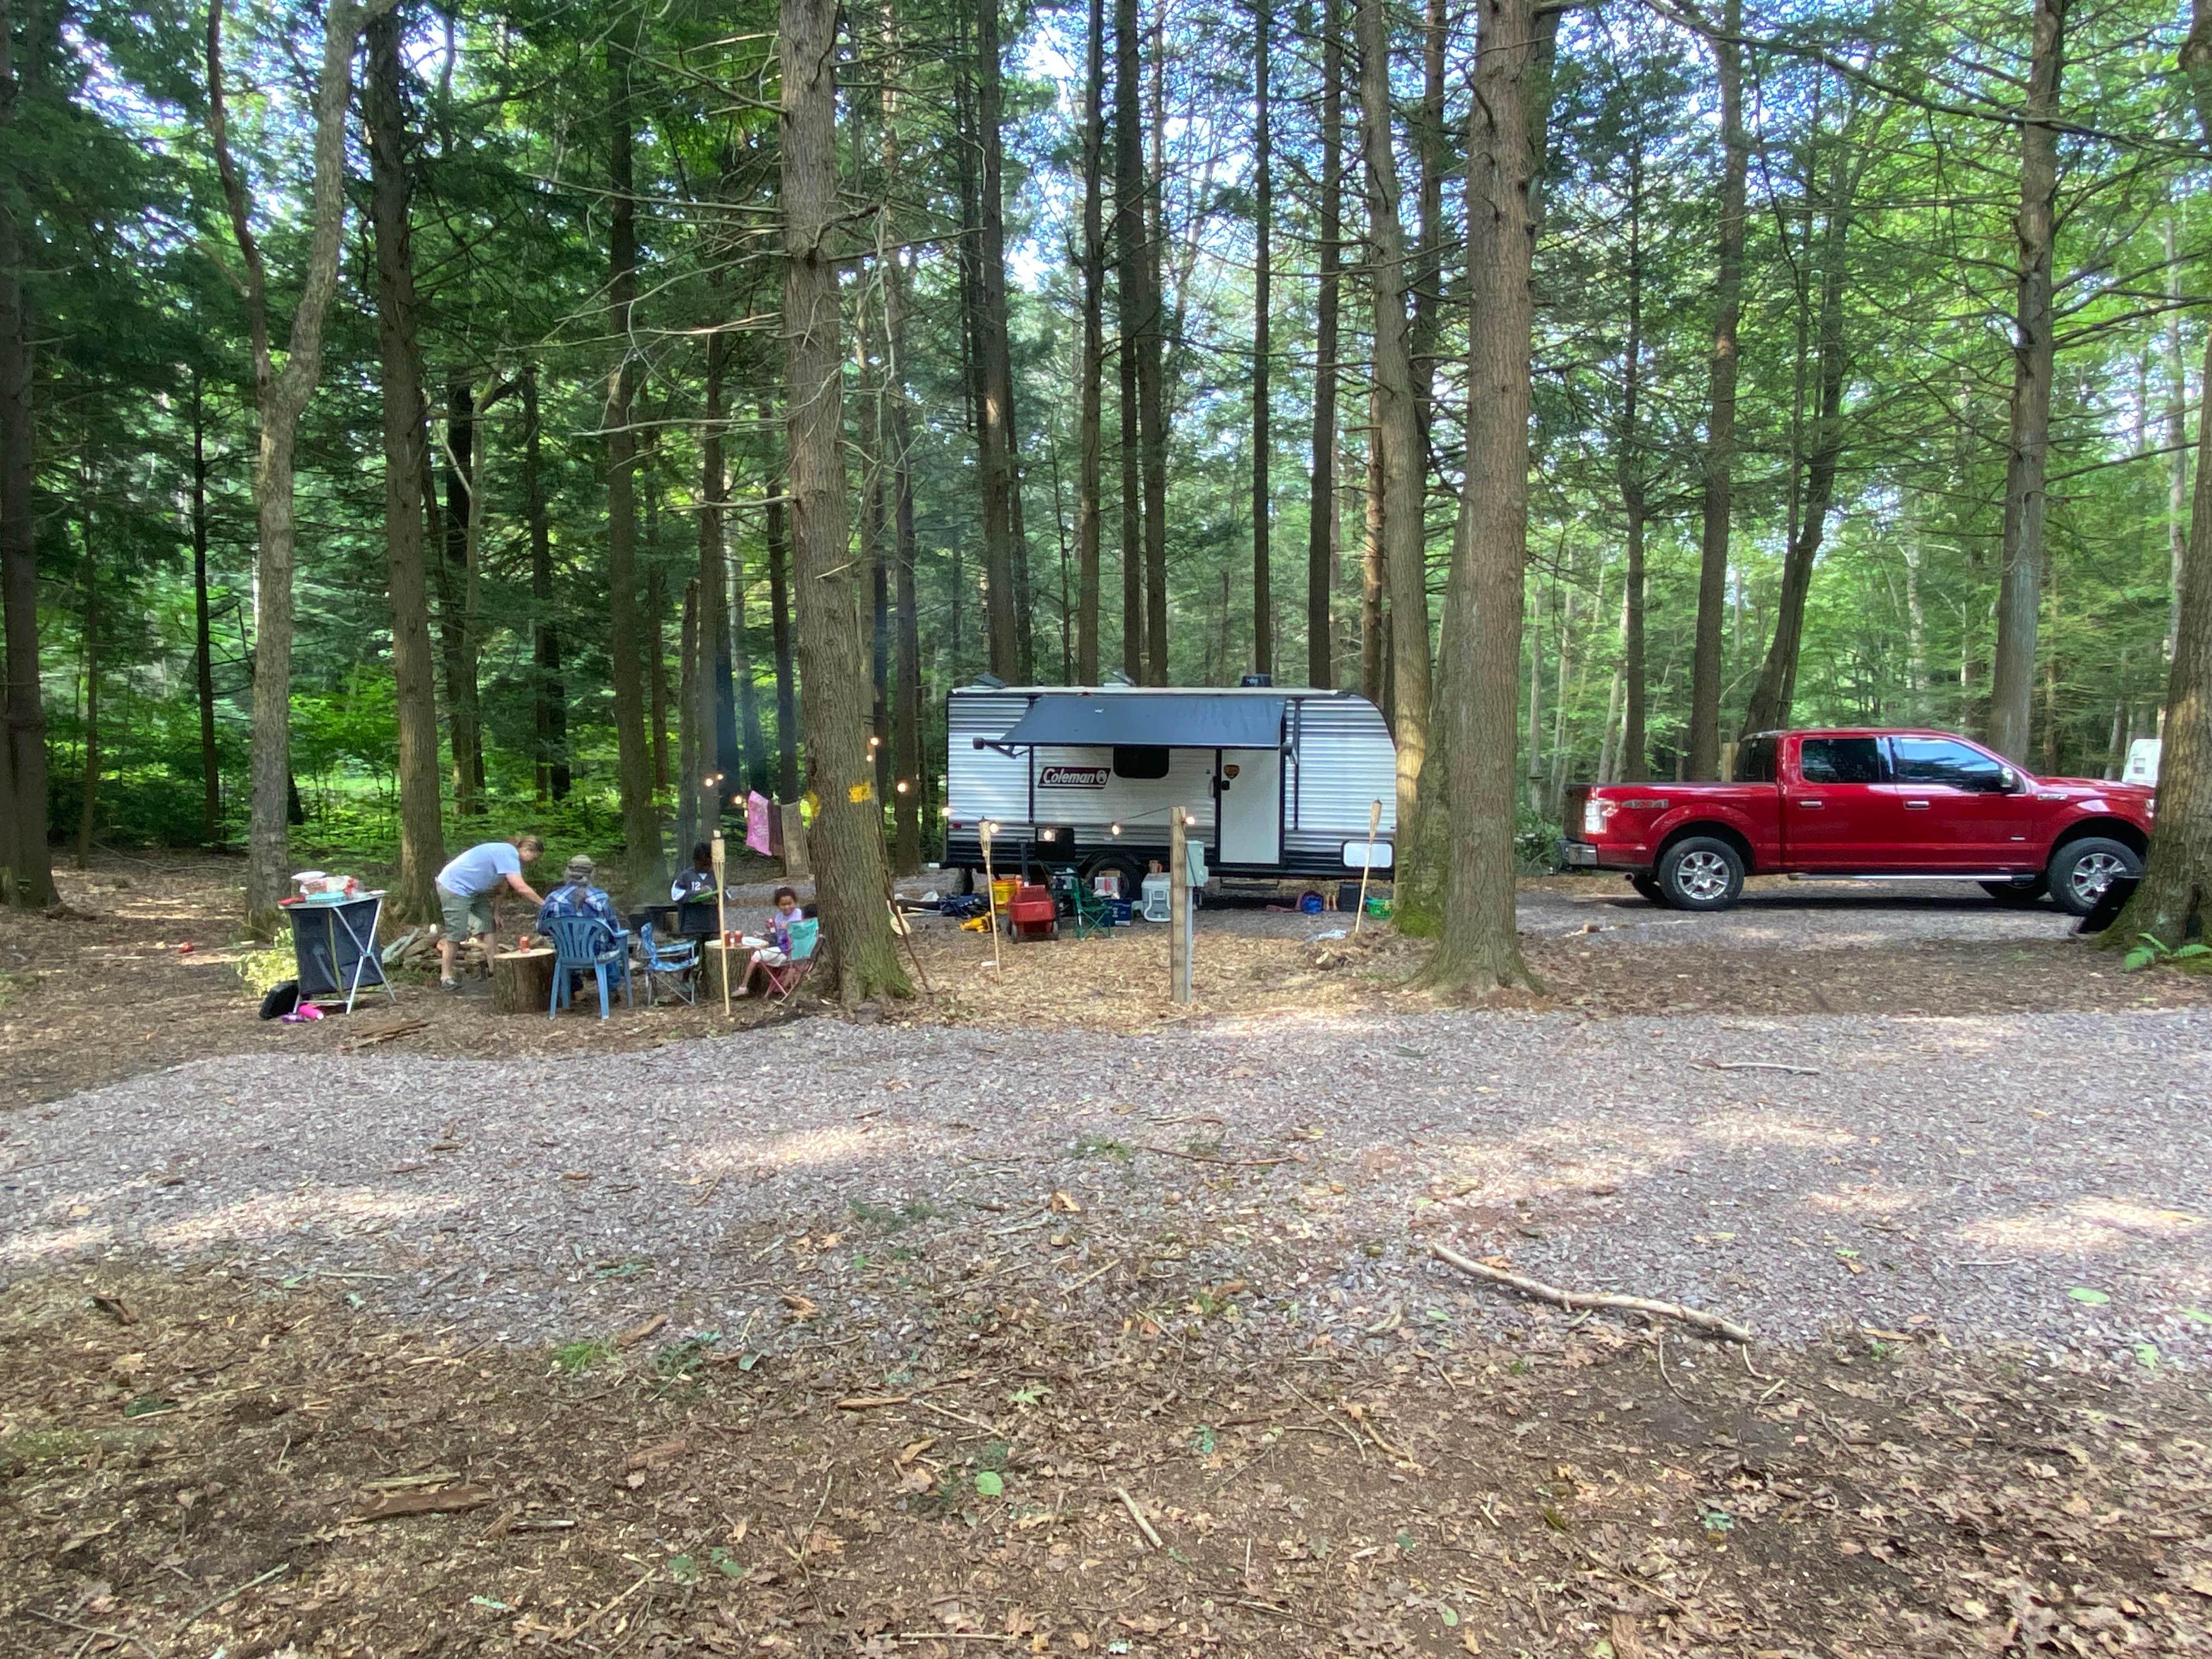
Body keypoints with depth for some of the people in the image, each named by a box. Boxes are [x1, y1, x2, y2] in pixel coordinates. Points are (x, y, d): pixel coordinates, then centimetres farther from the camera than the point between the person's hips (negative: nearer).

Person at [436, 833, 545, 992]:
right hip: (454, 887, -11)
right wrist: (543, 904, -25)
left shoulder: (507, 853, 7)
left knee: (487, 926, 6)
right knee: (457, 933, -8)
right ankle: (446, 977, 1)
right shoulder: (509, 854, -25)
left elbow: (501, 885, 13)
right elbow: (521, 888, -32)